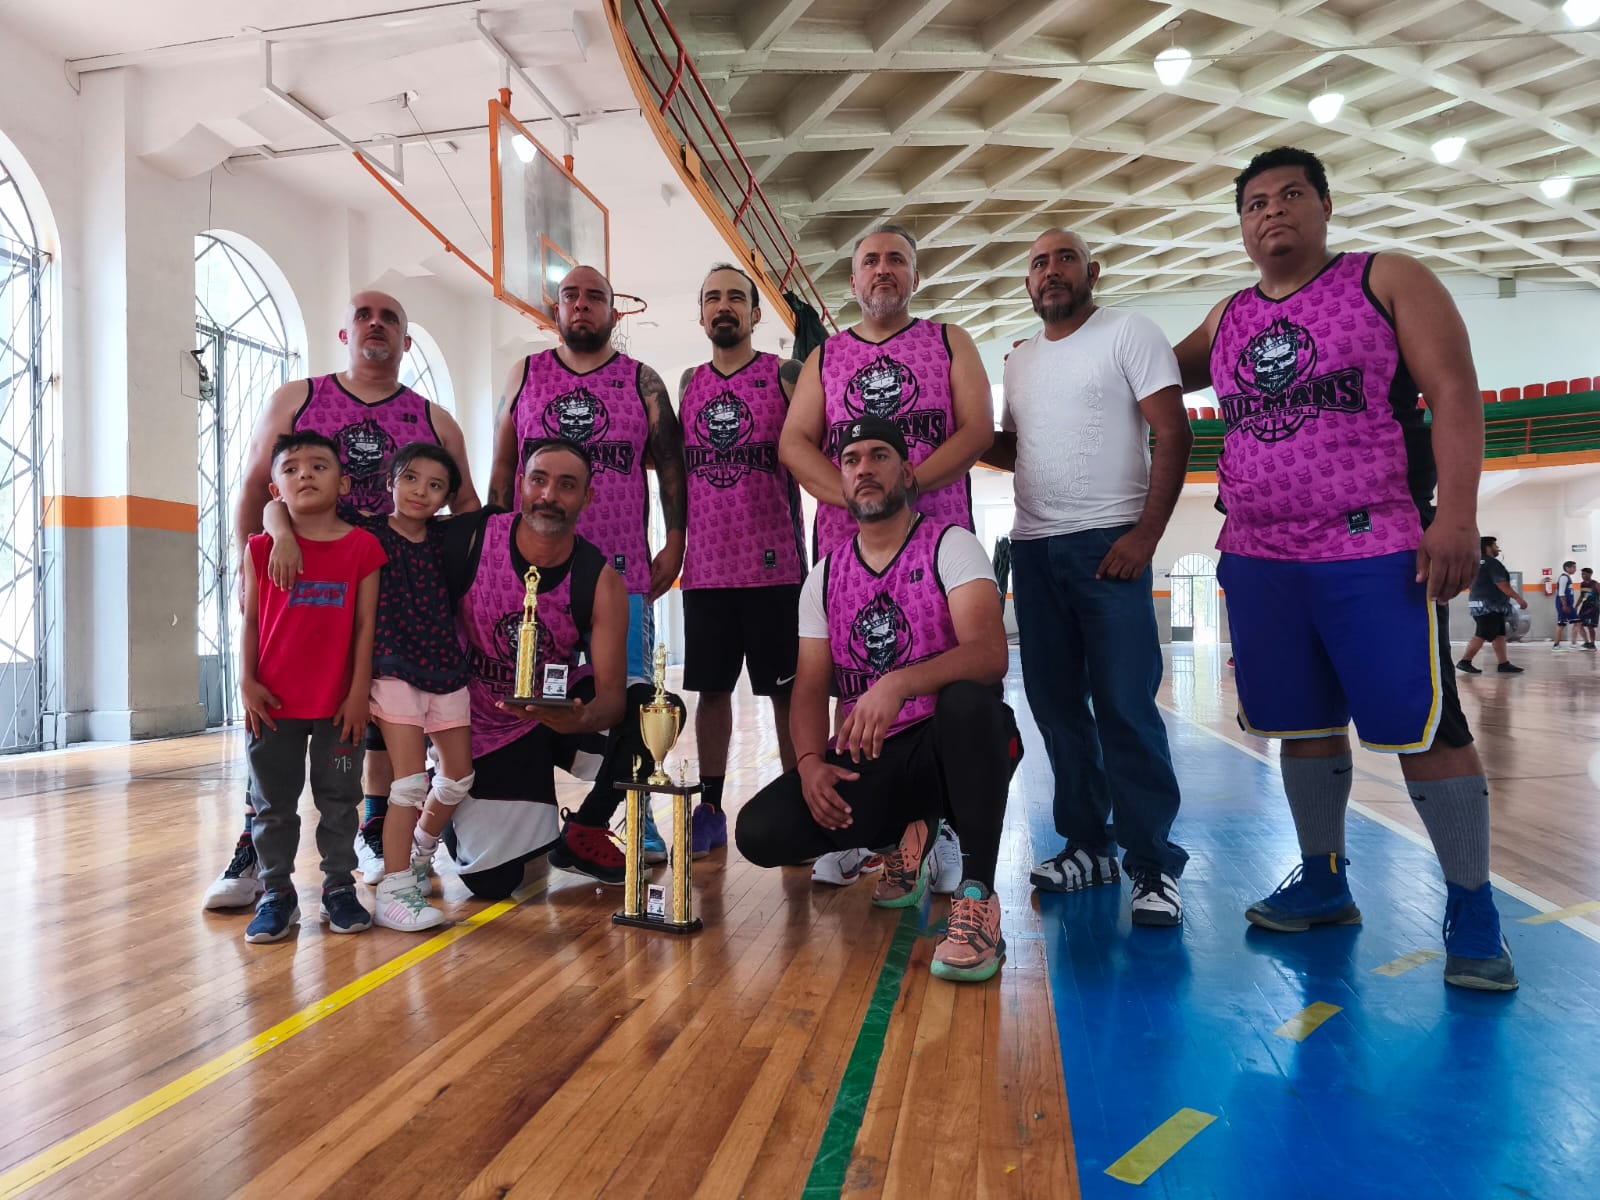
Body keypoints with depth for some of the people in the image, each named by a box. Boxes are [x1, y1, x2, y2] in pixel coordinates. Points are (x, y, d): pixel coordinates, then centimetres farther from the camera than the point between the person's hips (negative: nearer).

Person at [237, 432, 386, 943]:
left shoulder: (363, 546, -3)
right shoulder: (262, 548, 1)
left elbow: (365, 625, -3)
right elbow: (250, 621, 3)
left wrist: (359, 692, -6)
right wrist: (247, 682, -4)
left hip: (338, 703, -1)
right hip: (273, 702, 1)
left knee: (339, 799, 10)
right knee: (273, 802, 10)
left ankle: (339, 887, 24)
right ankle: (277, 892, 23)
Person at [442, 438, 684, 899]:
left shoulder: (600, 580, -16)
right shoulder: (470, 537, -18)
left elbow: (612, 691, -21)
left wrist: (582, 719, -42)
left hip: (565, 710, 2)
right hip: (489, 727, -1)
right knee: (490, 881, -6)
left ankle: (583, 831, -2)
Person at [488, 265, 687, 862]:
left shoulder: (643, 382, 8)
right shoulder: (525, 375, 12)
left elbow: (671, 466, 7)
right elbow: (501, 468, 12)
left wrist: (674, 545, -2)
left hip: (622, 571, -1)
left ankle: (638, 824, 9)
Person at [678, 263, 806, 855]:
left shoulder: (787, 376, 1)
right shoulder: (688, 383, 13)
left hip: (774, 566, -4)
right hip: (705, 567, 4)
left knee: (787, 689, 3)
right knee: (710, 688, 9)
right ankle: (710, 809, 19)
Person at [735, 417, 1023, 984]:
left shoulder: (950, 547, -4)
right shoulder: (825, 576, 10)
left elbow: (990, 654, -21)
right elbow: (810, 688, 7)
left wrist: (897, 684, -38)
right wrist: (810, 763, -13)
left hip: (954, 746, -4)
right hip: (864, 761, 5)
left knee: (967, 699, -38)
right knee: (759, 830, -16)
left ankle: (977, 895, -25)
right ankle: (908, 832, 9)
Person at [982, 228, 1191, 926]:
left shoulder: (1128, 333, 0)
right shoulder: (1019, 361, 18)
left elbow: (1174, 434, -7)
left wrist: (1147, 534, -15)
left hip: (1108, 544, -6)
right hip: (1032, 549, 6)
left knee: (1125, 707, -8)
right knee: (1056, 704, 8)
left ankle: (1154, 865, 1)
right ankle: (1087, 846, 19)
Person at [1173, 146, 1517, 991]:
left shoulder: (1388, 281, 2)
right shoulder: (1227, 321, 15)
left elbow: (1452, 393, -6)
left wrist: (1456, 514, -16)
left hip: (1379, 553, -5)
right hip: (1259, 562, 5)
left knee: (1423, 726, -4)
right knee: (1302, 725, 12)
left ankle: (1473, 910, 11)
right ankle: (1324, 882, 27)